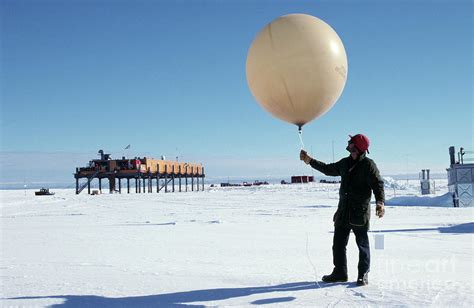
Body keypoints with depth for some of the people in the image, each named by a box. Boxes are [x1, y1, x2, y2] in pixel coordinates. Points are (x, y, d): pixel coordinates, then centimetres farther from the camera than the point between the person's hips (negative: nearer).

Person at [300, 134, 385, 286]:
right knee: (338, 242, 10)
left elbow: (378, 185, -14)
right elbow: (328, 169, 23)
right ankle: (340, 272, 22)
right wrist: (310, 161, 19)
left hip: (360, 212, -7)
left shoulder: (368, 165, -9)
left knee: (362, 243, 4)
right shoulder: (345, 162, 11)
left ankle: (363, 274, 16)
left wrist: (380, 202, -29)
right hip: (343, 210, 7)